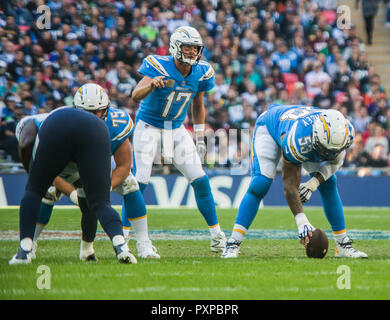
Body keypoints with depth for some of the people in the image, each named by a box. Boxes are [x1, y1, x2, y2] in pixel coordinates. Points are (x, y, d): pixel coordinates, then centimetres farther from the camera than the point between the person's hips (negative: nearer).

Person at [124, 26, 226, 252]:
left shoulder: (201, 72, -5)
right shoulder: (158, 66, -21)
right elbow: (136, 95, -34)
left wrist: (200, 138, 12)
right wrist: (152, 85, -55)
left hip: (177, 129, 4)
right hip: (149, 126, -4)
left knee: (200, 179, -2)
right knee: (140, 180, -13)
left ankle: (217, 234, 9)